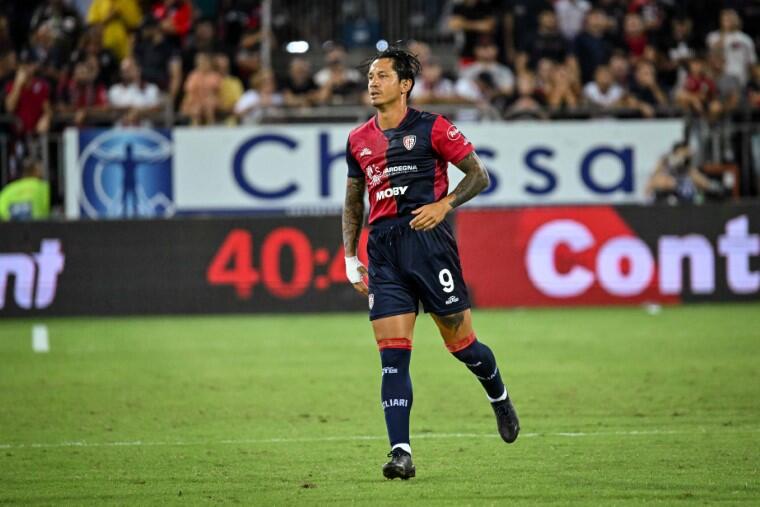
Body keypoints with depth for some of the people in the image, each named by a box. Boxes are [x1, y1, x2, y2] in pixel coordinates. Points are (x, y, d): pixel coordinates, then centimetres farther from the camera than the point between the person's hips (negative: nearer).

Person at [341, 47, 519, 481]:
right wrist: (351, 258, 14)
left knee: (461, 344, 3)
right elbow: (353, 202, 22)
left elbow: (479, 175, 2)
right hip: (383, 249, 4)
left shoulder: (432, 128, -2)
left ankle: (499, 397, 35)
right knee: (393, 355, -6)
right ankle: (401, 452, -11)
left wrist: (444, 204, -13)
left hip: (428, 242, -4)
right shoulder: (359, 140, 12)